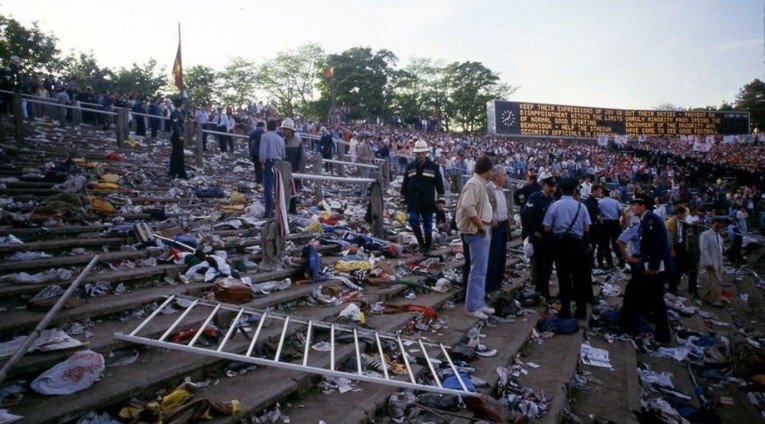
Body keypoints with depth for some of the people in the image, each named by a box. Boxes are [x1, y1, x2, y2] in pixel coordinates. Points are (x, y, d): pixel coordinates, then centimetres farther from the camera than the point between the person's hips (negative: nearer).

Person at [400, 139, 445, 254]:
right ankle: (420, 241, 4)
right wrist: (403, 199, 10)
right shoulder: (410, 166, 7)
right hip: (413, 201, 1)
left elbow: (439, 184, 4)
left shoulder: (433, 167, 1)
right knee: (413, 220, -16)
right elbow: (405, 184, 12)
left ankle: (427, 246, 20)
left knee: (428, 225, 5)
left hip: (428, 202, -1)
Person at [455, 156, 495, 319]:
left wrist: (486, 225, 10)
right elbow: (468, 207, -28)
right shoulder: (474, 184, -17)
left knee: (480, 269, 15)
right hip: (477, 232, -10)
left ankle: (479, 303, 24)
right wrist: (480, 225, -21)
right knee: (478, 270, -5)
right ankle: (472, 306, 2)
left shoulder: (480, 184, 14)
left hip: (483, 231, 10)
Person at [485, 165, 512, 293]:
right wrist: (491, 220, -21)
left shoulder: (501, 189, 14)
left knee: (502, 254, 15)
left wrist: (508, 217, 7)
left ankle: (498, 280, 28)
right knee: (493, 256, -3)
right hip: (494, 226, -9)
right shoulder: (487, 188, -14)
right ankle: (490, 284, 7)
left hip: (503, 225, 9)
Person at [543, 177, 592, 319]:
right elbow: (586, 229, -4)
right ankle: (581, 311, 17)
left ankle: (565, 311, 11)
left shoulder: (554, 206, -7)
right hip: (577, 243, 1)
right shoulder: (581, 206, -4)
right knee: (579, 277, 11)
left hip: (559, 243, -1)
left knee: (563, 276, 7)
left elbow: (547, 229, -8)